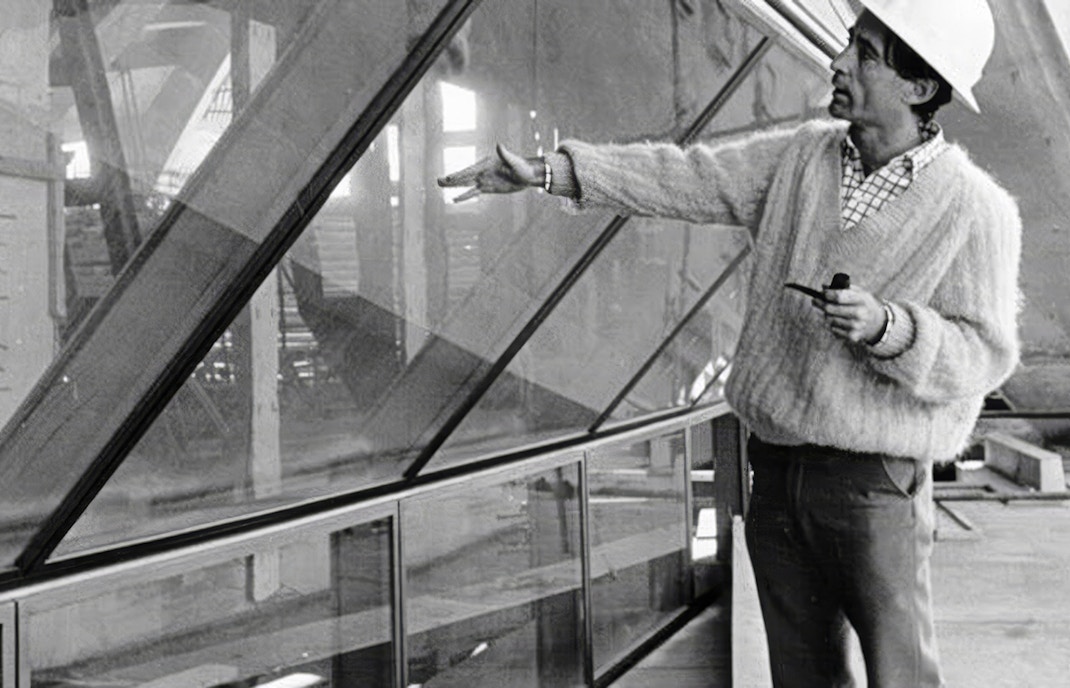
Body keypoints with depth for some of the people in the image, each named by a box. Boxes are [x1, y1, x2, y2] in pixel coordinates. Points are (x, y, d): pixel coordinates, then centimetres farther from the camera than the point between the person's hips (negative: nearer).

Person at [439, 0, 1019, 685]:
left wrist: (886, 327, -29)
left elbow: (984, 353, -11)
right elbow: (685, 178, 3)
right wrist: (543, 172, -2)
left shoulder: (977, 209, -9)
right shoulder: (800, 155, 5)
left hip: (874, 482, -5)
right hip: (775, 467, 5)